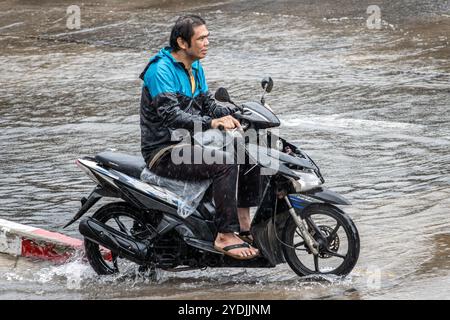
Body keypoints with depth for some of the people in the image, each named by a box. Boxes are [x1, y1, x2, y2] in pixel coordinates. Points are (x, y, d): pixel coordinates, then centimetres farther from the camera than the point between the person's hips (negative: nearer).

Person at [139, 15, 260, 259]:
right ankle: (225, 235, -26)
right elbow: (171, 115, -28)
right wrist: (211, 123, -38)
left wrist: (235, 114, -3)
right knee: (225, 164, -28)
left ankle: (243, 225, 3)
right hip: (163, 152, -10)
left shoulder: (195, 68, 13)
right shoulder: (161, 70, -17)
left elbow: (206, 104, 18)